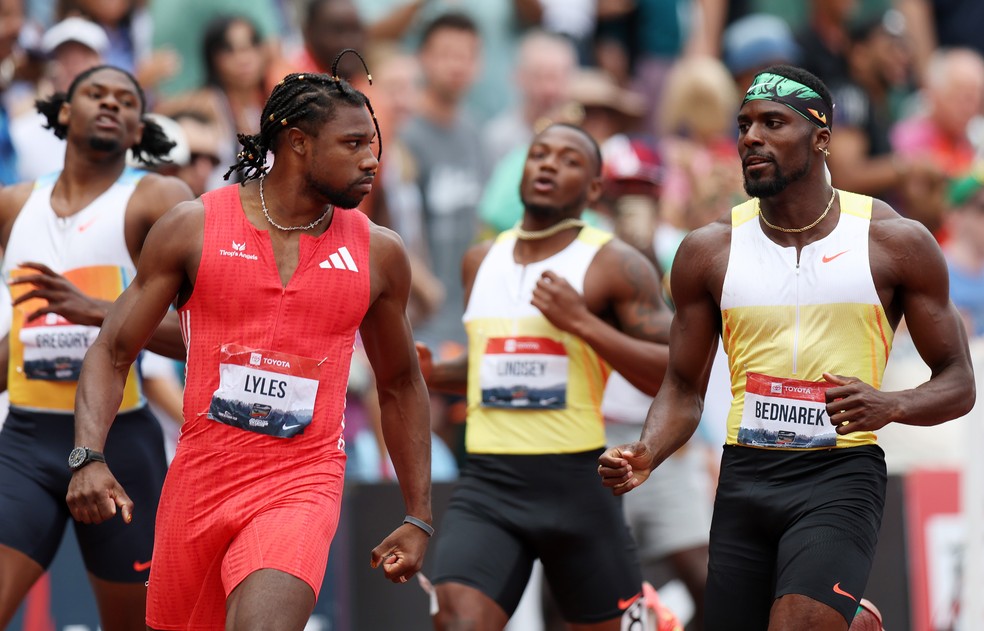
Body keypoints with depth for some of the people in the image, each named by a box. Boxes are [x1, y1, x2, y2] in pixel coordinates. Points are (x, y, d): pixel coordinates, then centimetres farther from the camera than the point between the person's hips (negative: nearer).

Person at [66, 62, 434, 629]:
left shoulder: (378, 254, 3)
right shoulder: (193, 228, -1)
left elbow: (400, 385, 16)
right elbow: (113, 352, 1)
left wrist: (420, 518, 15)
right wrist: (88, 459, -15)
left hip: (303, 488, -1)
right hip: (200, 478, 1)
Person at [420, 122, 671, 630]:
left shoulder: (615, 266, -3)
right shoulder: (480, 261, 14)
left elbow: (677, 376, -11)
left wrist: (584, 323, -18)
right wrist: (433, 375, 9)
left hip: (576, 480, -3)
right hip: (488, 480, 3)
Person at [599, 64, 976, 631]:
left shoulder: (896, 242, 0)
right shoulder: (709, 250, 6)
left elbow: (958, 385, 4)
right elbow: (684, 389, 12)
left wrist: (892, 405, -16)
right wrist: (647, 454, -7)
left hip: (841, 477, -4)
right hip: (745, 480, 4)